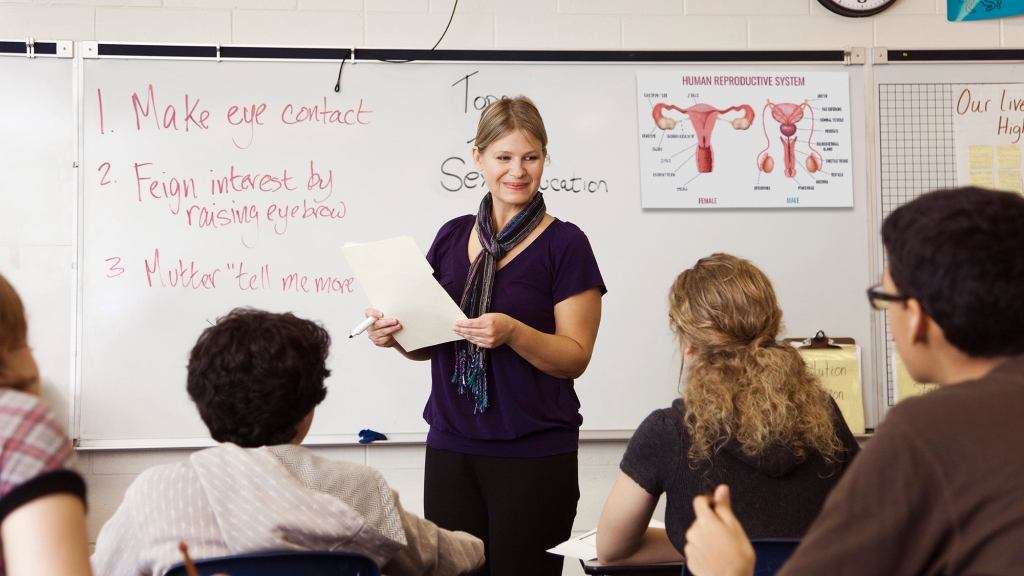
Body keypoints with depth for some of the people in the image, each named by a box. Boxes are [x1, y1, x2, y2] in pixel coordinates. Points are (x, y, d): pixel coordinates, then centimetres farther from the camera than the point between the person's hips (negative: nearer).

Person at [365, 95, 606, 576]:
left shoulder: (565, 244, -5)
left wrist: (512, 332, -24)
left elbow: (575, 357, -8)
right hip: (451, 448, 4)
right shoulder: (452, 236, 7)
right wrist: (395, 335, -8)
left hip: (535, 456, -4)